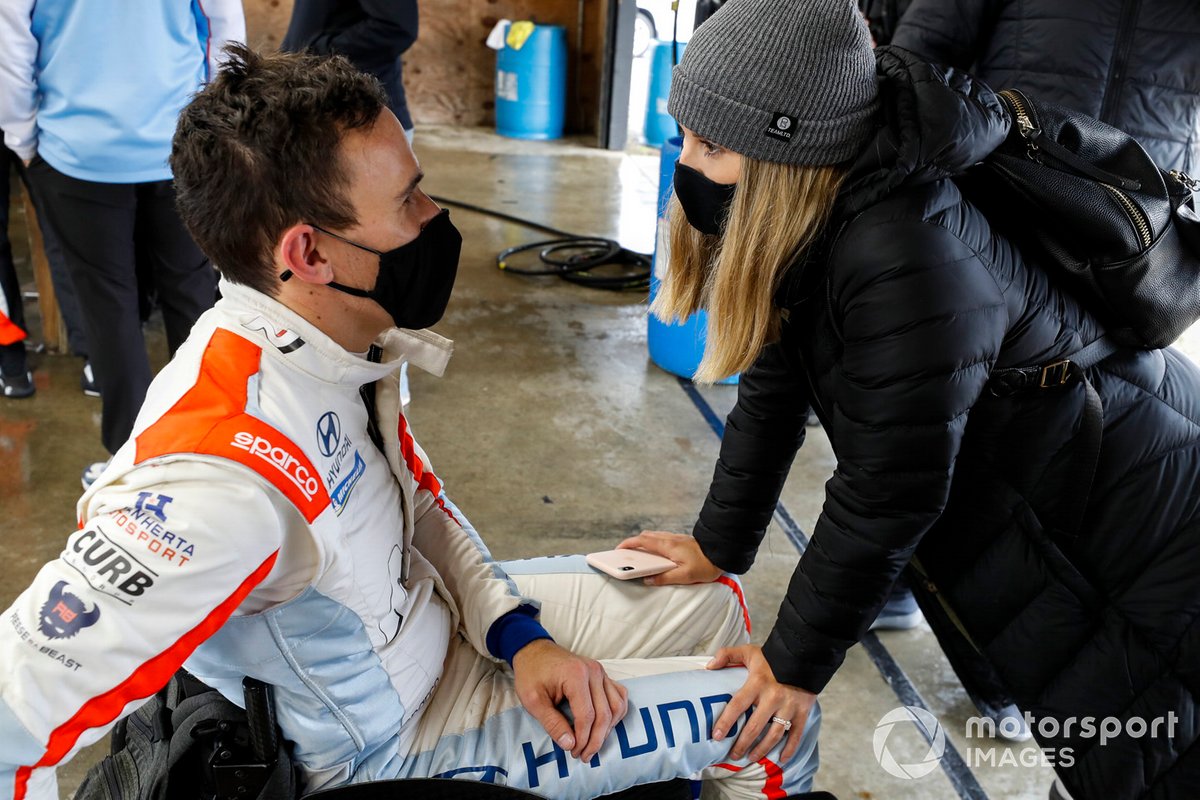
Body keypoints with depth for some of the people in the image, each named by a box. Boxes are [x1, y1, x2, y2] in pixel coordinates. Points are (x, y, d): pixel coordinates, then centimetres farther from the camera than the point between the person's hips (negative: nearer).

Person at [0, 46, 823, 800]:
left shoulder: (337, 337, -12)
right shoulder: (226, 476, -39)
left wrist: (515, 633, -6)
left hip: (432, 619, 7)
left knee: (715, 605, 16)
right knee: (776, 724, -4)